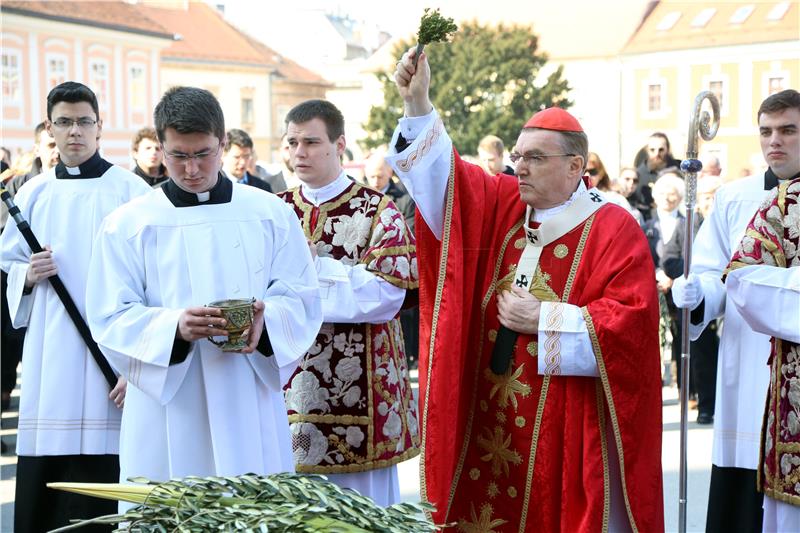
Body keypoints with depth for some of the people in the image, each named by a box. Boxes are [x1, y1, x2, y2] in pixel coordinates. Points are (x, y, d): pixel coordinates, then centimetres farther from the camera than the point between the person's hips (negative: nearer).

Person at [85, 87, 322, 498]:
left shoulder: (271, 214, 6)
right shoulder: (126, 225, 2)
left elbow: (302, 299, 5)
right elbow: (111, 319, -2)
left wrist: (265, 320, -17)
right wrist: (175, 327, -21)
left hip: (250, 408, 1)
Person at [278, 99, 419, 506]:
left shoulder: (377, 212, -1)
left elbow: (387, 292, -13)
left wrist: (309, 263, -15)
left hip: (357, 385, -3)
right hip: (287, 381, 3)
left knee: (360, 502, 4)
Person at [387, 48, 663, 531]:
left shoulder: (614, 230, -8)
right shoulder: (502, 205, 8)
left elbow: (632, 320, -15)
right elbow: (445, 177, 0)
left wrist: (543, 321, -16)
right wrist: (419, 106, -13)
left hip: (565, 426, -5)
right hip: (489, 416, 5)